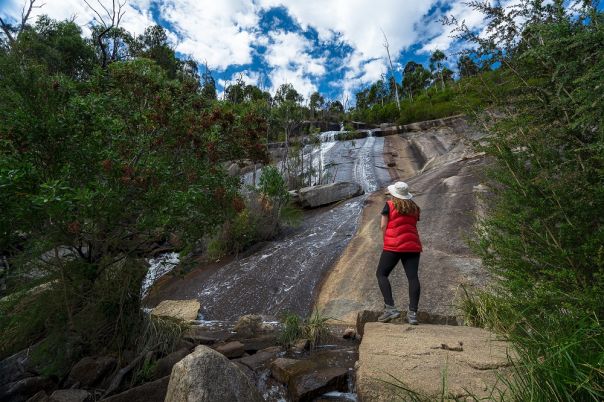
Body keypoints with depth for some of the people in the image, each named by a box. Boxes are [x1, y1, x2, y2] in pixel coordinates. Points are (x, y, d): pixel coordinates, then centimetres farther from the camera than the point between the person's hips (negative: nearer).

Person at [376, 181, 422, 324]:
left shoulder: (389, 205, 0)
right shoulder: (414, 207, 14)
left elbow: (383, 226, -4)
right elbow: (412, 226, 16)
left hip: (393, 246, -5)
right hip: (413, 245, 5)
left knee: (381, 274, 2)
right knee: (413, 277, -1)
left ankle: (390, 308, -9)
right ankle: (413, 312, -5)